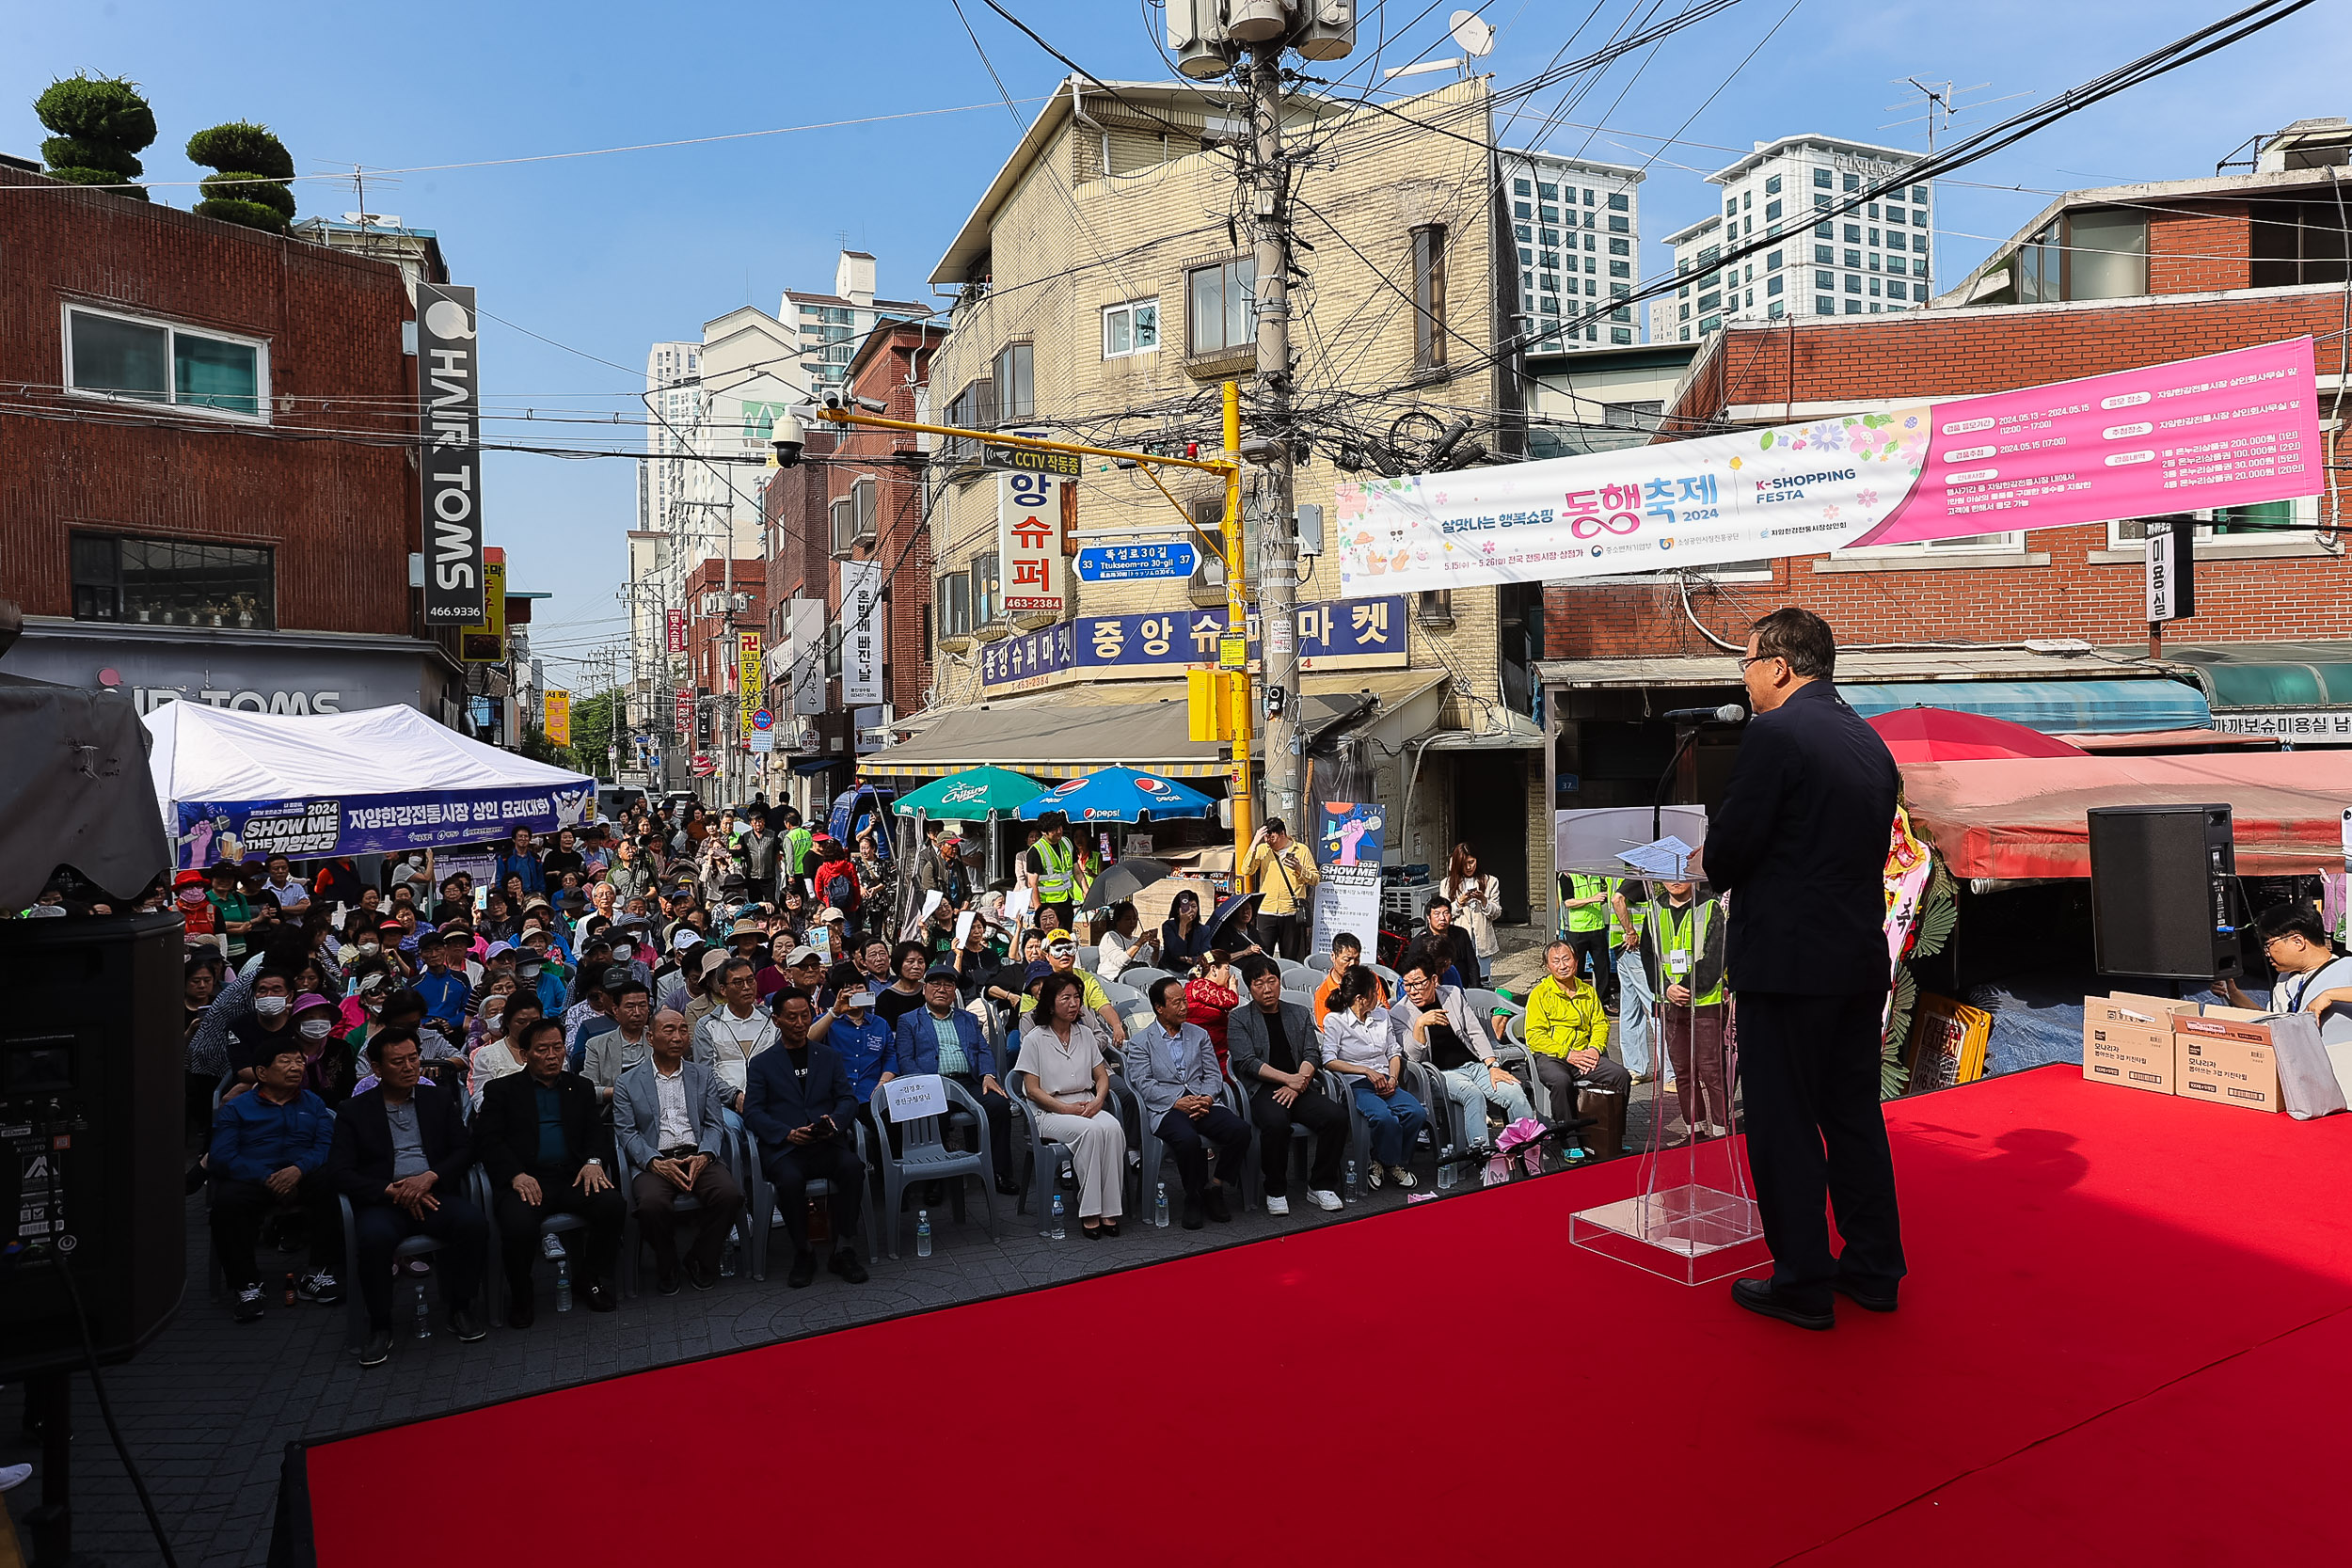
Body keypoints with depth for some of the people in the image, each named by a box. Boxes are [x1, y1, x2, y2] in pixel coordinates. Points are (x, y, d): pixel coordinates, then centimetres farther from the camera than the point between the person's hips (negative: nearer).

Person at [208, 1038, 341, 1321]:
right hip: (252, 1180, -1)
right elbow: (220, 1156, -1)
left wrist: (299, 1169, -17)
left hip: (303, 1178, 1)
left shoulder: (314, 1104, 22)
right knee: (226, 1201, -36)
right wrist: (266, 1178, -17)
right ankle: (247, 1286, -19)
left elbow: (327, 1145, 5)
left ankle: (318, 1275, -21)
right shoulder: (235, 1109, 15)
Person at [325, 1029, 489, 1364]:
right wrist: (392, 1191, -14)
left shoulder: (440, 1100, 15)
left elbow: (464, 1150, 9)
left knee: (473, 1221, -30)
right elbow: (339, 1171, 0)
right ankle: (380, 1326, -14)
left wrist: (430, 1177, -12)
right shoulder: (355, 1111, 9)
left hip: (434, 1195, 2)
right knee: (374, 1237, -36)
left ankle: (458, 1308, -9)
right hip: (383, 1201, -1)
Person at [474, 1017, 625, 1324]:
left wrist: (594, 1161, -9)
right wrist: (515, 1175, -16)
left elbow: (597, 1130, 14)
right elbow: (488, 1140, 1)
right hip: (526, 1180, -2)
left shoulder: (580, 1087, 22)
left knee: (612, 1205, -26)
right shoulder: (502, 1089, 12)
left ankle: (592, 1278, -1)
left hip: (573, 1176, 3)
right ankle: (520, 1297, -3)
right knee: (518, 1224, -33)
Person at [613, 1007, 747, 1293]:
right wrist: (656, 1163, -15)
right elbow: (626, 1132, 2)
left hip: (698, 1157, 2)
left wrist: (703, 1157, -11)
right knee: (652, 1203, -34)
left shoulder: (703, 1076, 17)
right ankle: (666, 1266, -3)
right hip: (654, 1161, -2)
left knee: (730, 1193, -28)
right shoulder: (628, 1083, 11)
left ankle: (701, 1260, -1)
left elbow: (714, 1124, 10)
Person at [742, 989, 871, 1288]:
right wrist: (787, 1133, -14)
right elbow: (752, 1111, 3)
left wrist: (834, 1120, -11)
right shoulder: (762, 1063, 13)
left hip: (827, 1144, 2)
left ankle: (844, 1250, -17)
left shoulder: (829, 1057, 20)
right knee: (790, 1179, -35)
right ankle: (802, 1255, -13)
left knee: (853, 1166, -31)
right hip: (783, 1149, -2)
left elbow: (847, 1099, 13)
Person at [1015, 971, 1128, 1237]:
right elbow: (1032, 1089, -4)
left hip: (1087, 1107, 4)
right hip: (1050, 1112, -4)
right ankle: (1090, 1213, -30)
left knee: (1112, 1128, -31)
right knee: (1090, 1131, -35)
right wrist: (1067, 1108, -15)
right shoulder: (1035, 1039, 0)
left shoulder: (1085, 1034, 13)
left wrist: (1097, 1101, -6)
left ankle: (1110, 1211, -28)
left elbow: (1102, 1077, 15)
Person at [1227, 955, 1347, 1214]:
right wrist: (1288, 1078, -15)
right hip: (1262, 1090, -4)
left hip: (1299, 1088, 4)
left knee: (1337, 1116, -23)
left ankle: (1320, 1186, -7)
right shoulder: (1238, 1018, 7)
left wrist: (1297, 1084, -11)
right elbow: (1247, 1062, -5)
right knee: (1276, 1122, -36)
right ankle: (1275, 1191, -14)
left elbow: (1312, 1054, 9)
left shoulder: (1300, 1014, 19)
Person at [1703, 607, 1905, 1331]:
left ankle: (1802, 1284, 12)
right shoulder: (1870, 740, 12)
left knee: (1783, 1124, 3)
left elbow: (1731, 846, -17)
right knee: (1854, 1114, 17)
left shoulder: (1774, 733, -14)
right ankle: (1874, 1267, 27)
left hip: (1788, 962, -8)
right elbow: (1868, 849, 14)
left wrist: (1711, 865, 6)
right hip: (1862, 959, 8)